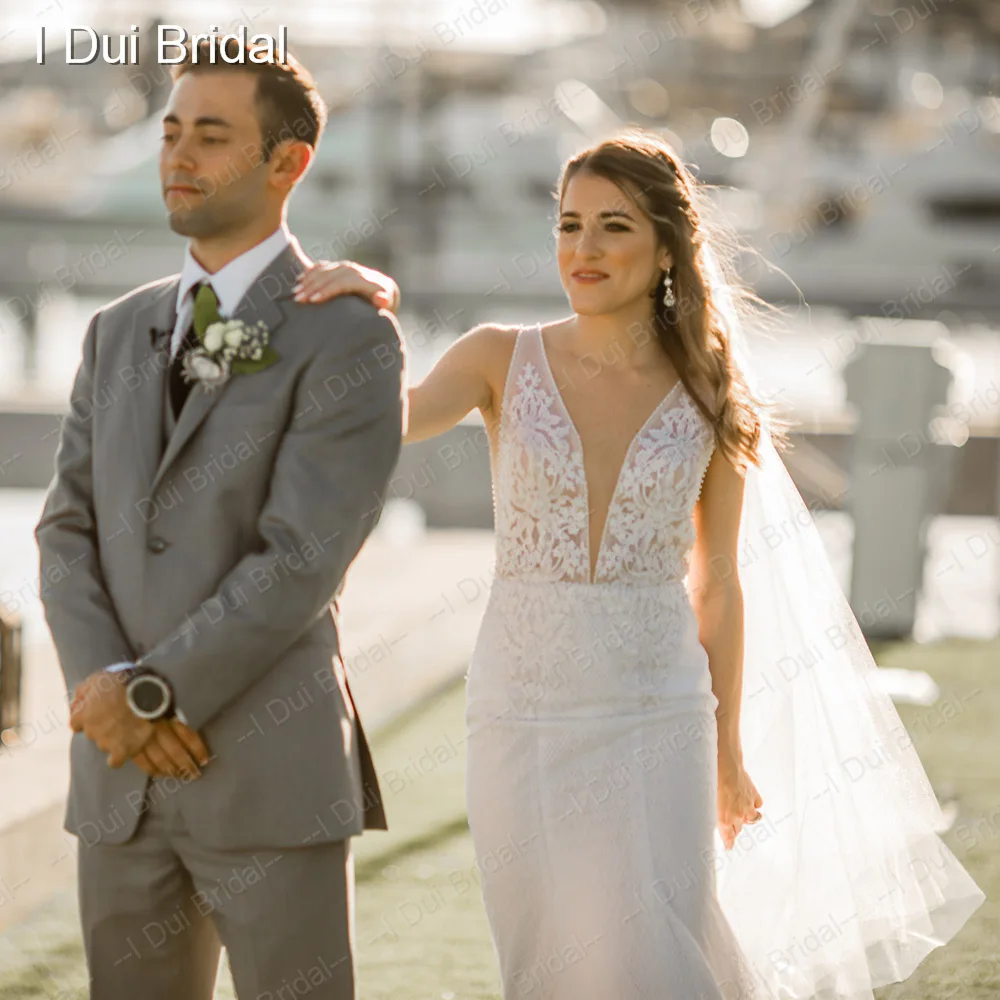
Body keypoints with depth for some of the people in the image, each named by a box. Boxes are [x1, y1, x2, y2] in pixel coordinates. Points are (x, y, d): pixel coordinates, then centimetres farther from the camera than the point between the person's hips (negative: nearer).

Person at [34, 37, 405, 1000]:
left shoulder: (351, 339, -8)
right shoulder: (121, 333, 13)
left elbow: (302, 560, -16)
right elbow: (69, 533, 7)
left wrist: (146, 692, -16)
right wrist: (105, 693, -10)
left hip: (273, 776, -6)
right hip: (122, 776, 6)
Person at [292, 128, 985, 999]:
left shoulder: (710, 399, 1)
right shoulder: (503, 360, -1)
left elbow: (719, 583, 8)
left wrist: (731, 748, 11)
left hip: (655, 719, -1)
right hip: (522, 711, 1)